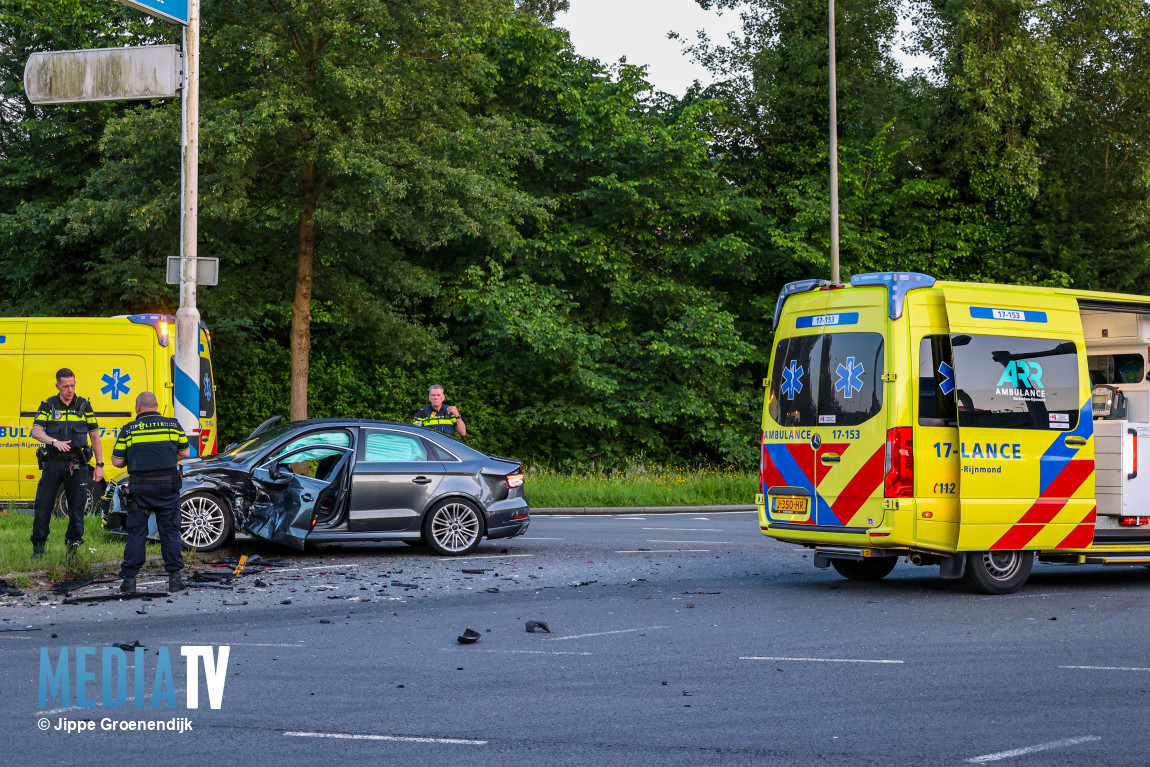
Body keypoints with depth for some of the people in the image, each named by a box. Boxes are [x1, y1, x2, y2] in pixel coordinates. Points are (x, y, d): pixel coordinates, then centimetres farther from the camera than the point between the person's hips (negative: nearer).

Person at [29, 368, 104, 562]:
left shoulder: (84, 406, 7)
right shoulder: (48, 405, 5)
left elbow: (95, 436, 11)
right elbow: (36, 432, -7)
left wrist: (99, 465, 5)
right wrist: (55, 441, -25)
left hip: (77, 465, 0)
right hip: (53, 463, 0)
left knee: (77, 508, -1)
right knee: (43, 506, 0)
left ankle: (73, 548, 10)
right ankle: (38, 547, 13)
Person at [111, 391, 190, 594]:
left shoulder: (129, 430, -1)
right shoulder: (173, 425, 3)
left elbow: (117, 461, 0)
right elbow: (185, 452, 11)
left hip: (140, 487, -1)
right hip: (167, 486, 1)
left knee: (136, 533, 6)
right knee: (170, 531, 8)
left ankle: (129, 579, 5)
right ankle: (174, 577, 7)